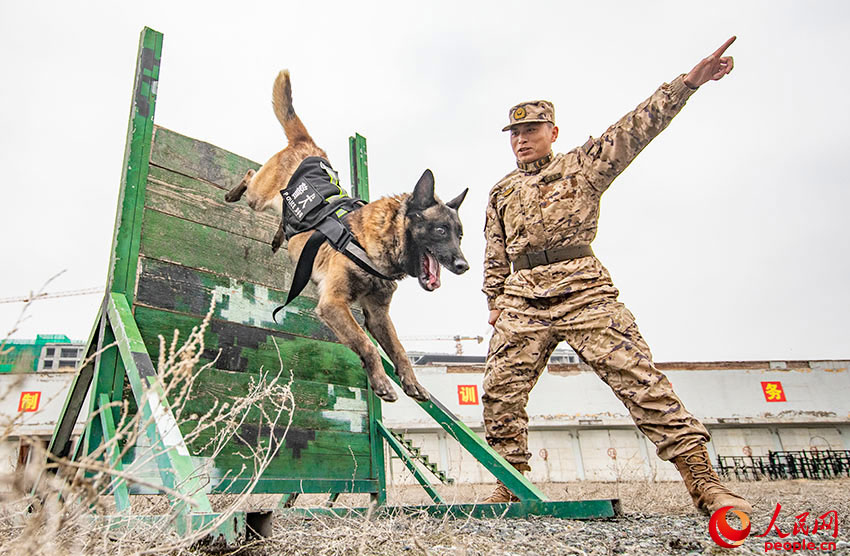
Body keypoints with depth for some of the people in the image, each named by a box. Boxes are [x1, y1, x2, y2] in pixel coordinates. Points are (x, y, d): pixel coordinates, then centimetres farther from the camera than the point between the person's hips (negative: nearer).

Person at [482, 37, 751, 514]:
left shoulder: (582, 167, 11)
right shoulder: (502, 193, 22)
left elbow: (638, 127, 0)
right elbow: (496, 257, 23)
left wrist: (689, 80, -10)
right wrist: (495, 302, 15)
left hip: (585, 293, -3)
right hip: (522, 304, 4)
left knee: (640, 379, -12)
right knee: (501, 394, -1)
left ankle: (704, 481, -6)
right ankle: (511, 486, 13)